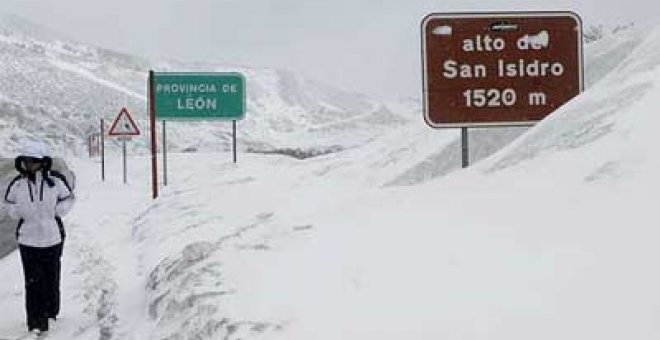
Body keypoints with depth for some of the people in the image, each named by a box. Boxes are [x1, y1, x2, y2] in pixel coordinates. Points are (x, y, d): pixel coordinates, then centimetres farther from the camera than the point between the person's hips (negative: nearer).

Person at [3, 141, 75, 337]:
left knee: (51, 278, 12)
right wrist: (20, 215, 1)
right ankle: (36, 322, 3)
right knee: (33, 281, -2)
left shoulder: (55, 180, -11)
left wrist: (55, 213, -3)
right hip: (28, 239, 0)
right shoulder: (17, 184, -7)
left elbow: (68, 198, 6)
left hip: (53, 238, 0)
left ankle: (51, 313, 33)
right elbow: (9, 201, 13)